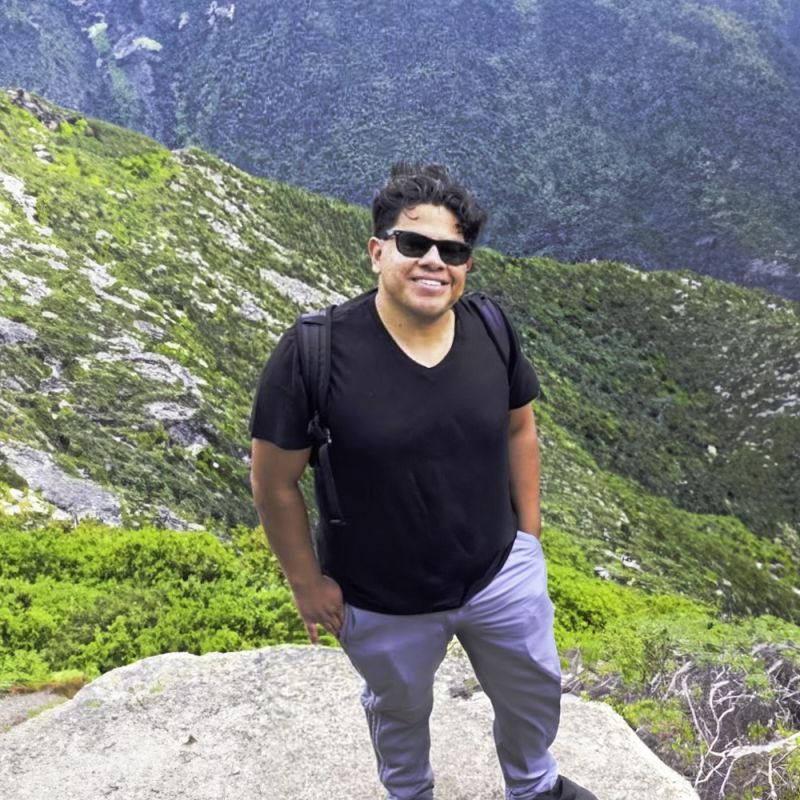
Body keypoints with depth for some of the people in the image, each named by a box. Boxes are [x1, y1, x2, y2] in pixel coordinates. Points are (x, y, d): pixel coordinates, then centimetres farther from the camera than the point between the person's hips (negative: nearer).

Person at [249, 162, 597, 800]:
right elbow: (275, 482, -16)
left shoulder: (492, 331, -14)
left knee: (535, 688, 26)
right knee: (401, 710, 25)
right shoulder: (312, 355, -27)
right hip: (382, 604, -3)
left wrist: (529, 532, 7)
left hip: (503, 574, 4)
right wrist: (307, 582, -9)